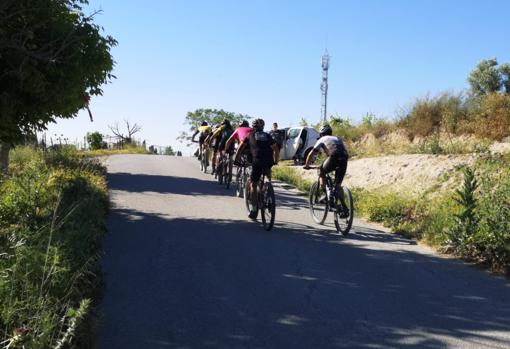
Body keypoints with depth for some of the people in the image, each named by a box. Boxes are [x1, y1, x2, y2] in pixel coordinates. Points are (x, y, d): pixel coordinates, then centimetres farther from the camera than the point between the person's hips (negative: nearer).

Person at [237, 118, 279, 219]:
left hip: (257, 161, -2)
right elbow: (275, 149, 23)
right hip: (269, 161, 2)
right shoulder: (267, 135, 25)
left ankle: (254, 211, 3)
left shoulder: (250, 135, 21)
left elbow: (241, 147, 18)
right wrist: (275, 161, 32)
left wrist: (236, 159, 27)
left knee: (253, 185, 7)